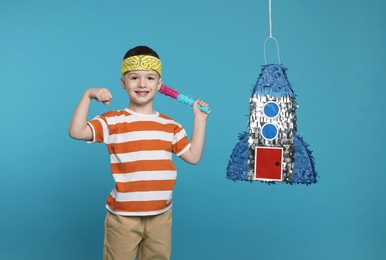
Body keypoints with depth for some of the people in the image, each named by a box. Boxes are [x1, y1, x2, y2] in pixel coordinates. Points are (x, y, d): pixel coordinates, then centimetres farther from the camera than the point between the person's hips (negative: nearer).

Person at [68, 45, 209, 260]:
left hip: (161, 214, 4)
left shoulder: (170, 126, 5)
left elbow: (193, 157, 4)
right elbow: (76, 132, -17)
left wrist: (199, 119, 4)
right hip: (123, 215, -3)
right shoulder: (113, 122, -6)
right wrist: (87, 96, -20)